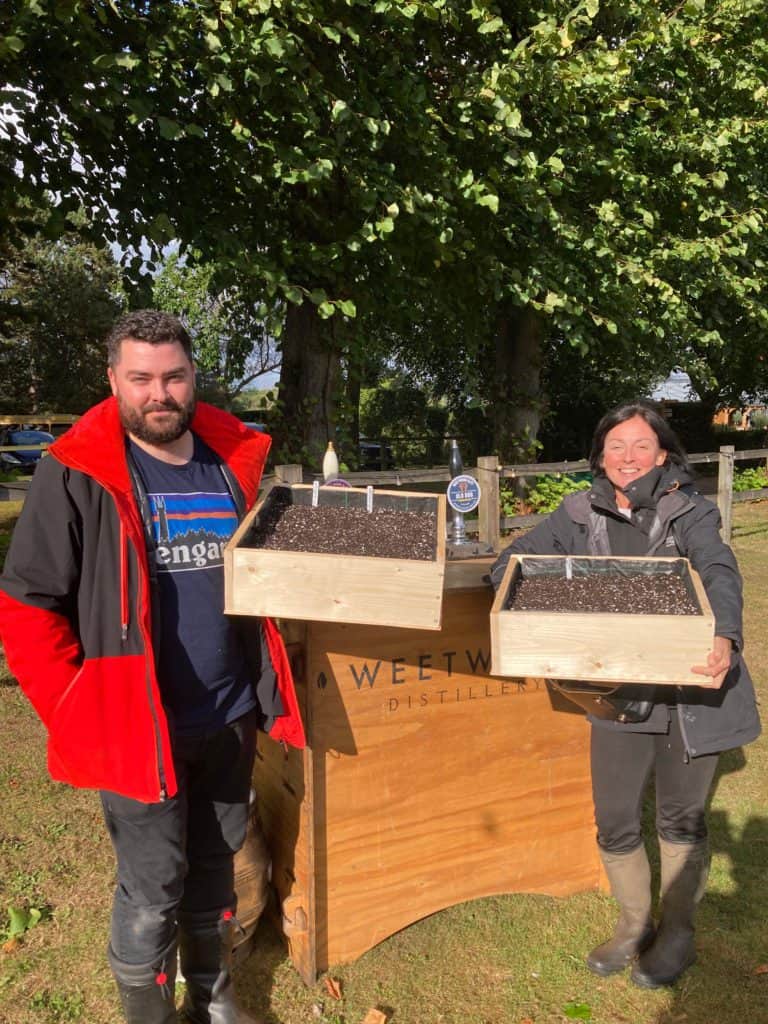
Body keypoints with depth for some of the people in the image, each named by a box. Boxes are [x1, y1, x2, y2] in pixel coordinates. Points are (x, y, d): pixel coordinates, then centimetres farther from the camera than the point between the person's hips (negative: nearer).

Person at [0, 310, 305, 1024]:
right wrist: (77, 711, -13)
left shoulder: (233, 461, 3)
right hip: (139, 725, -5)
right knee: (152, 887, 10)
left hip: (231, 719, 5)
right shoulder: (77, 475, -12)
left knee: (215, 864, 22)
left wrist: (267, 685, 9)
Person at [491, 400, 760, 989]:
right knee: (615, 822, 9)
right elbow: (513, 561, 2)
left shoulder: (689, 512, -3)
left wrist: (725, 636, -39)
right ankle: (634, 925, 36)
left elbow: (720, 573, -19)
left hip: (691, 687, -1)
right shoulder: (581, 515, 3)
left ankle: (678, 932, 38)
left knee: (682, 818, 14)